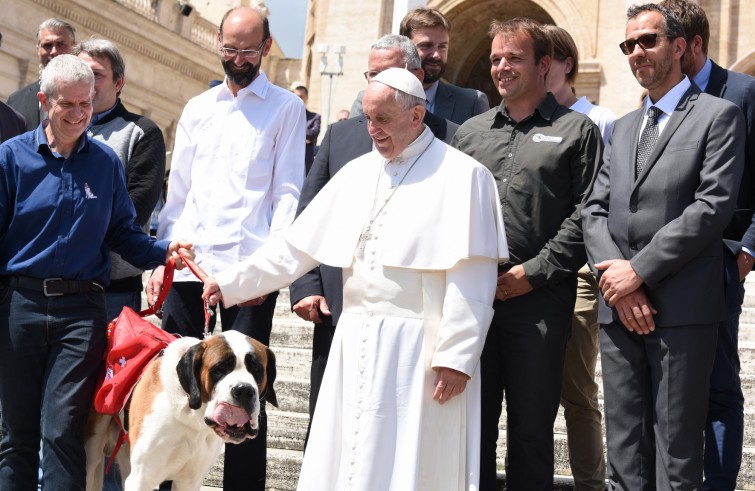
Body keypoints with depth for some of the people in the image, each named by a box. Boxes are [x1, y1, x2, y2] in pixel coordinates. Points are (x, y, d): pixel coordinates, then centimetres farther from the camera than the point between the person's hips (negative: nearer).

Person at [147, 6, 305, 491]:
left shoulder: (285, 107, 5)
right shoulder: (198, 108, 17)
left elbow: (288, 192, -2)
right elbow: (177, 191, 16)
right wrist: (160, 259, 6)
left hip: (248, 265, -4)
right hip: (187, 263, 4)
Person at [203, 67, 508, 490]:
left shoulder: (462, 175, -6)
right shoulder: (357, 173, 11)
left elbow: (472, 280, -11)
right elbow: (297, 245, 12)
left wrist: (455, 357, -15)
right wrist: (231, 283, 5)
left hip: (418, 350, -5)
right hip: (356, 344, 6)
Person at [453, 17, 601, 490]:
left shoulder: (577, 129, 4)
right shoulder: (471, 131, 16)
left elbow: (585, 213, -5)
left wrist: (535, 272, -11)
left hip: (539, 297, -3)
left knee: (532, 425, 5)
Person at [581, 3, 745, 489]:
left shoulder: (718, 115, 2)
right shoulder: (624, 127, 21)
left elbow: (714, 206, -10)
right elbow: (595, 210, 12)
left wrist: (638, 270, -12)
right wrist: (617, 281, -5)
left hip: (682, 311, -6)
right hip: (619, 308, 6)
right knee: (625, 449, 9)